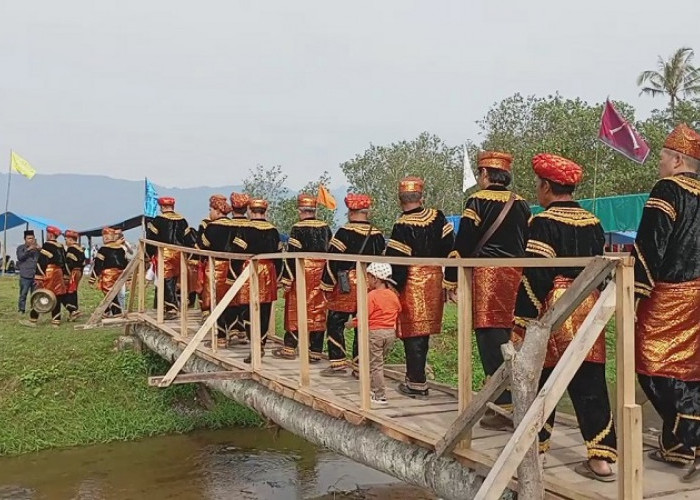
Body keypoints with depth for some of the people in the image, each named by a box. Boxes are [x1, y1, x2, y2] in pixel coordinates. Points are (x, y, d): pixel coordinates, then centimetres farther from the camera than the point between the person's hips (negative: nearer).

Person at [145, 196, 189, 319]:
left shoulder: (158, 220, -6)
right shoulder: (182, 220, 9)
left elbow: (150, 239, -5)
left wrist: (151, 254, 6)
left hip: (164, 255, -5)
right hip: (179, 254, 5)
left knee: (167, 282, -5)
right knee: (174, 281, 17)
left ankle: (171, 309, -12)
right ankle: (175, 304, 23)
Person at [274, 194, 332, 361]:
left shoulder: (298, 229, -10)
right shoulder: (325, 228, 6)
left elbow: (292, 255, -13)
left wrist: (286, 279, -10)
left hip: (302, 274, -5)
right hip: (321, 276, 5)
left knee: (295, 311, 6)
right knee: (318, 312, 7)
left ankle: (290, 348, 12)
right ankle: (316, 352, 10)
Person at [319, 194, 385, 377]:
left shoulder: (344, 233, -11)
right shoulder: (377, 235, 6)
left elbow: (333, 261, -11)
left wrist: (326, 285, -5)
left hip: (346, 286, -5)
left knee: (335, 324, 4)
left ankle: (338, 364, 3)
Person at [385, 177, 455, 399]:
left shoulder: (402, 226, -14)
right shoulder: (437, 217, 2)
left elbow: (397, 261, -16)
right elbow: (449, 246, 5)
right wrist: (449, 276, 15)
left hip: (412, 283, -6)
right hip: (434, 280, 6)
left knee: (413, 333, 1)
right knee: (424, 331, 15)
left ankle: (417, 384, 5)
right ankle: (416, 377, 27)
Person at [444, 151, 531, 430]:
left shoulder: (478, 201, -6)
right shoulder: (521, 204, 12)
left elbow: (463, 244, -10)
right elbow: (528, 245, 17)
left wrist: (451, 280, -4)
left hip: (487, 275, -6)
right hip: (517, 276, 7)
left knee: (492, 341, -5)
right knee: (509, 340, 14)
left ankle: (505, 408, -7)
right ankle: (510, 399, 23)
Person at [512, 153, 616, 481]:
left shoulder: (543, 223, -12)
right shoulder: (593, 223, 9)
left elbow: (534, 277, -16)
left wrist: (522, 323, -14)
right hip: (589, 310, 6)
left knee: (540, 380, 10)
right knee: (590, 384, 6)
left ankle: (535, 442, 24)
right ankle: (601, 457, 5)